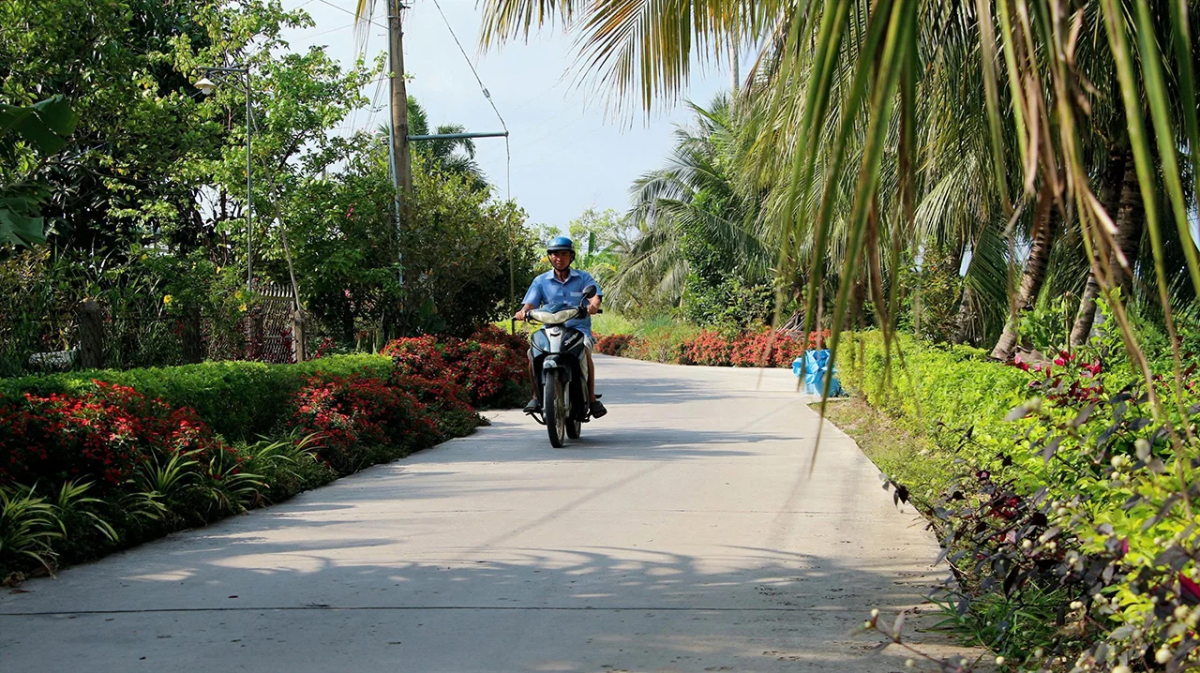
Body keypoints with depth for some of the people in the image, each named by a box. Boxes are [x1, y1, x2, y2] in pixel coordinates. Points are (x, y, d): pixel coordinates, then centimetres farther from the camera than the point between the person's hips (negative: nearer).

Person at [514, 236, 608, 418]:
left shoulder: (583, 278, 9)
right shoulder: (540, 281, 13)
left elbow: (595, 296, -7)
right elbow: (530, 303, 1)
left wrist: (593, 305, -33)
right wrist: (524, 311, -24)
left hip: (579, 328, -2)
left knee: (584, 351, -34)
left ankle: (592, 398, -24)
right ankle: (536, 396, -8)